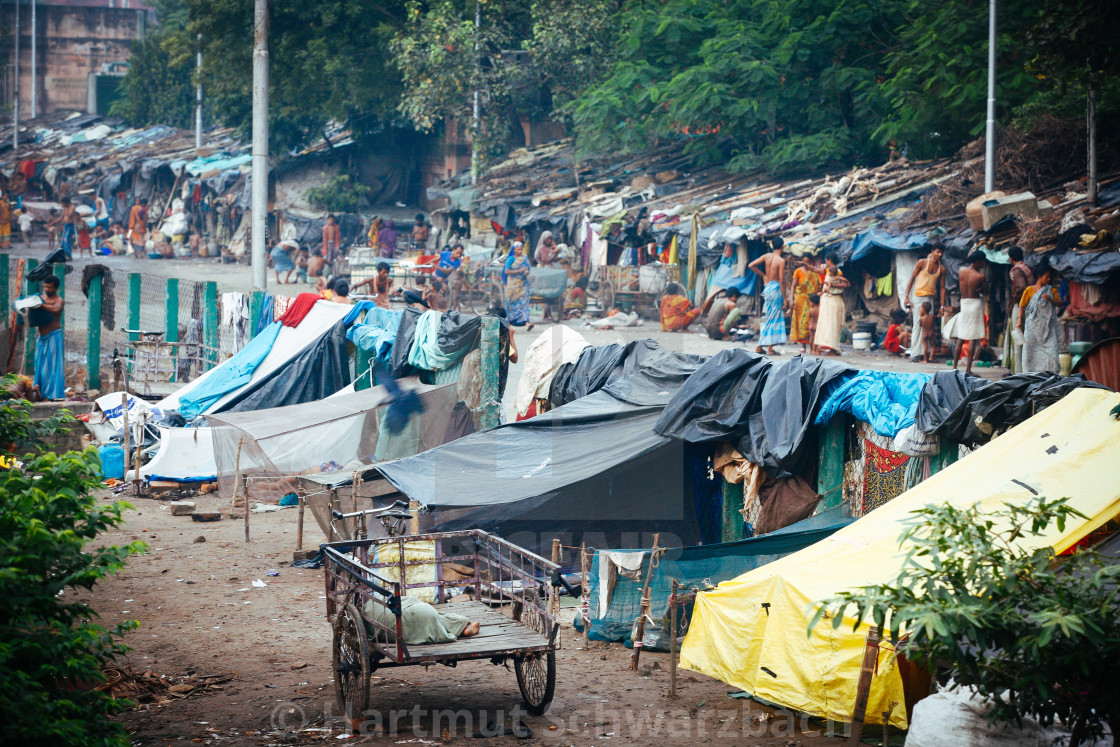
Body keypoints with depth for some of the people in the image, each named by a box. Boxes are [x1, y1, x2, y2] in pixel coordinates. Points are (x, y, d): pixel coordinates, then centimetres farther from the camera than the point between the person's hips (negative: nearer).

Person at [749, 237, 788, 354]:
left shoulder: (767, 256, 3)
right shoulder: (781, 260, -13)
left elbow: (751, 265, 4)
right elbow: (782, 281, -15)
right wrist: (785, 299, -10)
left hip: (767, 287, 6)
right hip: (776, 289, -6)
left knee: (766, 318, 13)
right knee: (774, 318, 0)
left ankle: (759, 347, 14)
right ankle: (770, 348, 0)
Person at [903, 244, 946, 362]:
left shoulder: (941, 268, 6)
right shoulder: (922, 262, -4)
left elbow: (942, 287, 9)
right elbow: (912, 279, -1)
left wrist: (942, 305, 5)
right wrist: (907, 297, -7)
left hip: (931, 298, 4)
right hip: (918, 296, -4)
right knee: (918, 324, -7)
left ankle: (925, 353, 3)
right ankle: (915, 353, -6)